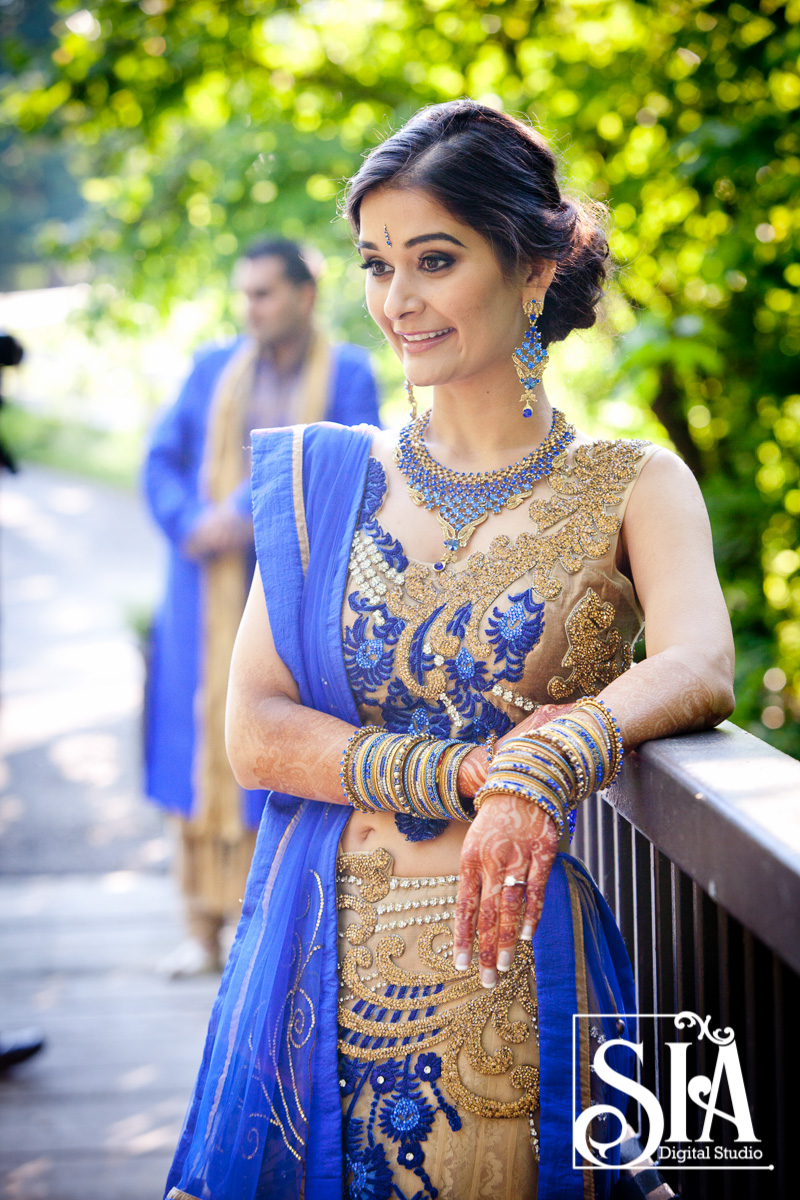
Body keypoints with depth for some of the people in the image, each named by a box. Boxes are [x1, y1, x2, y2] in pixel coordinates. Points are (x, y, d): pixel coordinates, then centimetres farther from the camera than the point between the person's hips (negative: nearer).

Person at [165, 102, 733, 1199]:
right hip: (318, 974, 3)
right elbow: (253, 734, -3)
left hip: (508, 977, -2)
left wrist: (539, 773, -39)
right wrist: (468, 771, -17)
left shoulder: (630, 486, -2)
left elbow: (700, 670, -21)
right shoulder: (328, 479, 6)